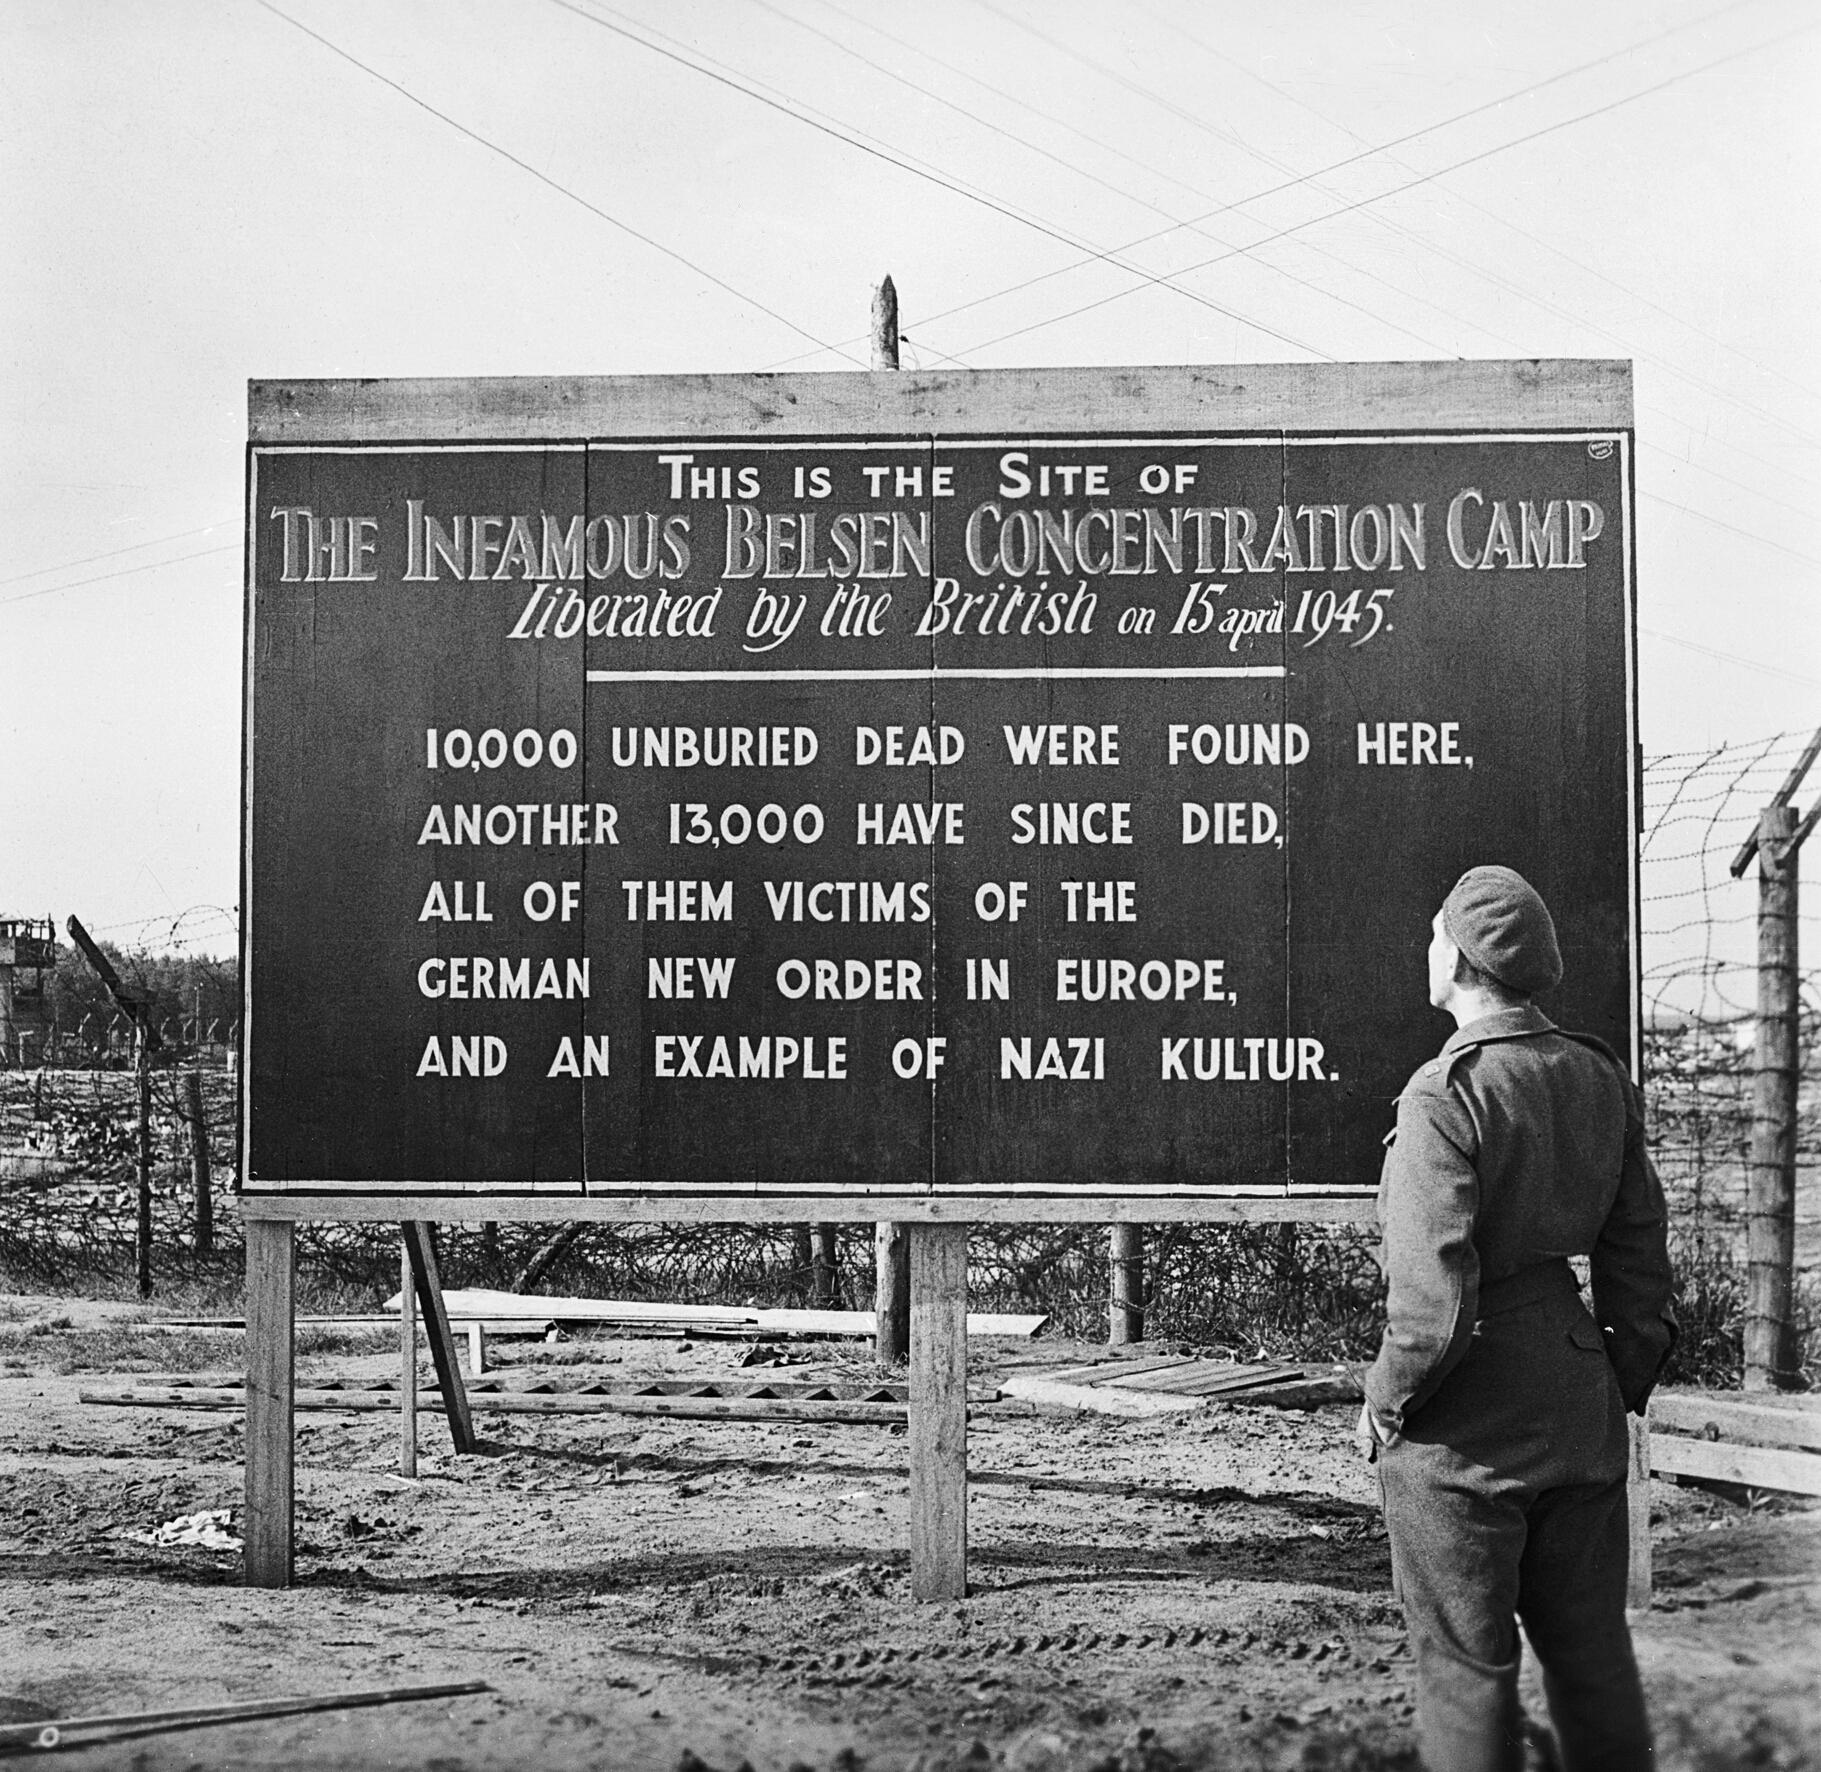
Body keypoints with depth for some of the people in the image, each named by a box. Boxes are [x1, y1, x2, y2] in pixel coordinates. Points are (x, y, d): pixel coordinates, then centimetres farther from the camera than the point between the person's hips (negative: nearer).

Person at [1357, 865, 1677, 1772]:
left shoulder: (1445, 1093, -20)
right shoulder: (1598, 1077, 2)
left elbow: (1433, 1301, -22)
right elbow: (1640, 1260, 8)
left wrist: (1384, 1402, -7)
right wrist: (1622, 1384, 18)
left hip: (1463, 1425, -7)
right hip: (1579, 1407, 7)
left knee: (1466, 1664, 7)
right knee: (1591, 1648, 18)